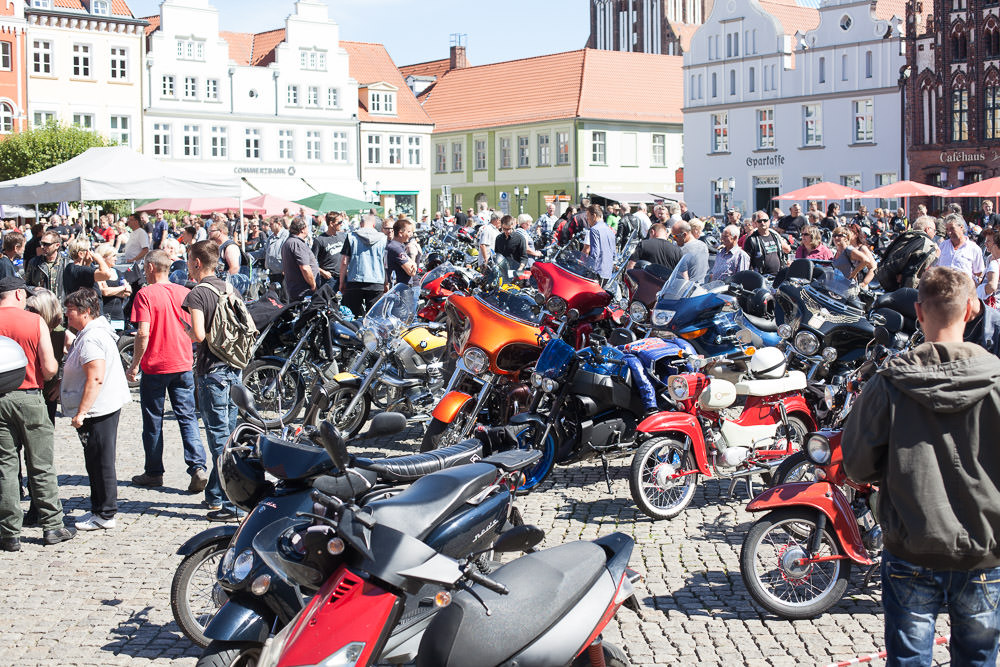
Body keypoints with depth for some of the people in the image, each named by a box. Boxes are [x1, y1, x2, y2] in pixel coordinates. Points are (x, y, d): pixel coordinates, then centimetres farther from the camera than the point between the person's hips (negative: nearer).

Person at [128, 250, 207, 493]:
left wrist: (134, 365, -8)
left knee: (153, 422, 8)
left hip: (154, 366, -4)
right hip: (183, 364, 4)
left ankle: (153, 472, 17)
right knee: (188, 418, 5)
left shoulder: (146, 294, -11)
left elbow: (143, 334, -16)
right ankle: (198, 468, -7)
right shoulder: (184, 293, 3)